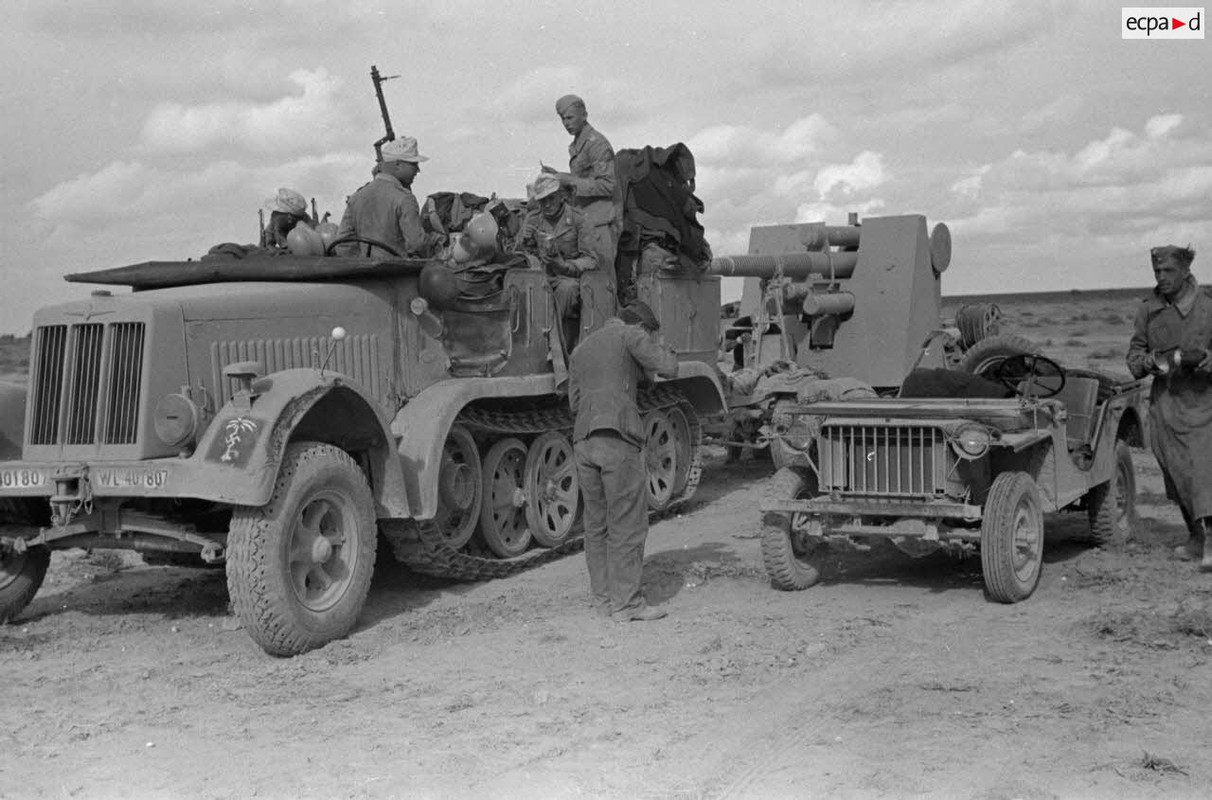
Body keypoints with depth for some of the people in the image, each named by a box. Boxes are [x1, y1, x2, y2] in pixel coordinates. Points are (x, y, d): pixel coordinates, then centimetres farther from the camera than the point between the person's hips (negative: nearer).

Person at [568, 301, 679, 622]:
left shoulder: (581, 349, 24)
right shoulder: (629, 334, 2)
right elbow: (669, 369, -5)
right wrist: (662, 350, 17)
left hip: (583, 442, 7)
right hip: (618, 439, -7)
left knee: (596, 524, 13)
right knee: (628, 524, -2)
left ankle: (602, 598, 17)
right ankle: (626, 602, 0)